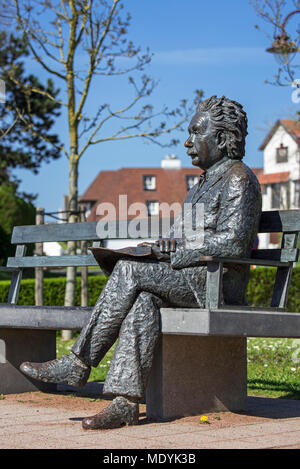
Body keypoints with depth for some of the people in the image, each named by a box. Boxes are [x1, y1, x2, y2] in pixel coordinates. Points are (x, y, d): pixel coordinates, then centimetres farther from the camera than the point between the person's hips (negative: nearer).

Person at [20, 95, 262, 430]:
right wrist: (162, 248, 2)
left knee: (130, 271, -24)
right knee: (143, 300, -24)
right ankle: (125, 403, -32)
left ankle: (78, 364, -18)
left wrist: (175, 253, -14)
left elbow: (233, 242, -17)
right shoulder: (205, 182, 24)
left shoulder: (239, 177, -5)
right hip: (192, 282, 8)